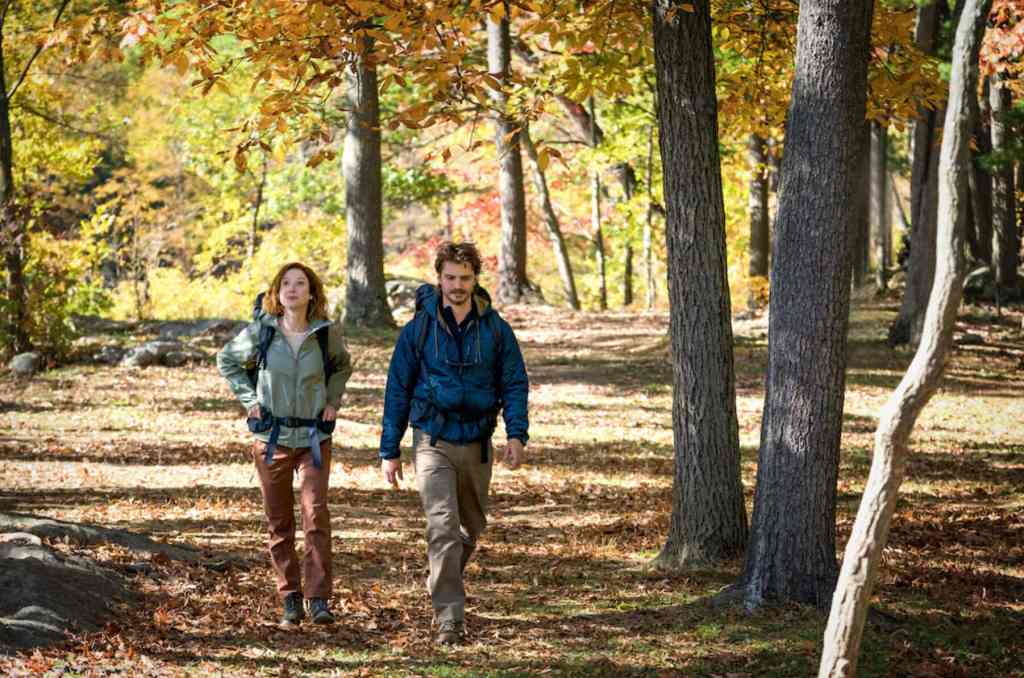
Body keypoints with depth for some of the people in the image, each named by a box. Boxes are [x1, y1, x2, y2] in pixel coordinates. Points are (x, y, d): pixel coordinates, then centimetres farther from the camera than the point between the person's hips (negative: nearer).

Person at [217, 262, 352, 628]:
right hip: (271, 437, 1)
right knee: (279, 522, 6)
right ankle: (290, 599, 15)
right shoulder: (261, 332, -3)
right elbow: (227, 359, 15)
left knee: (315, 514, -15)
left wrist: (333, 401, 6)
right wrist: (248, 398, 4)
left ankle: (318, 599, -14)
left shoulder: (327, 333, -2)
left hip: (314, 437, -1)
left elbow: (342, 366, 20)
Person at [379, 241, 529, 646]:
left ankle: (443, 588, 43)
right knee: (442, 527, -16)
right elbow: (398, 391, 3)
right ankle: (449, 619, -17)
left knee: (471, 527, 17)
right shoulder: (419, 329, -2)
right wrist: (389, 451, 2)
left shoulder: (495, 329, 2)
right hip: (433, 442, -3)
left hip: (477, 444, 3)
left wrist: (517, 434, -12)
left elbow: (515, 384, 3)